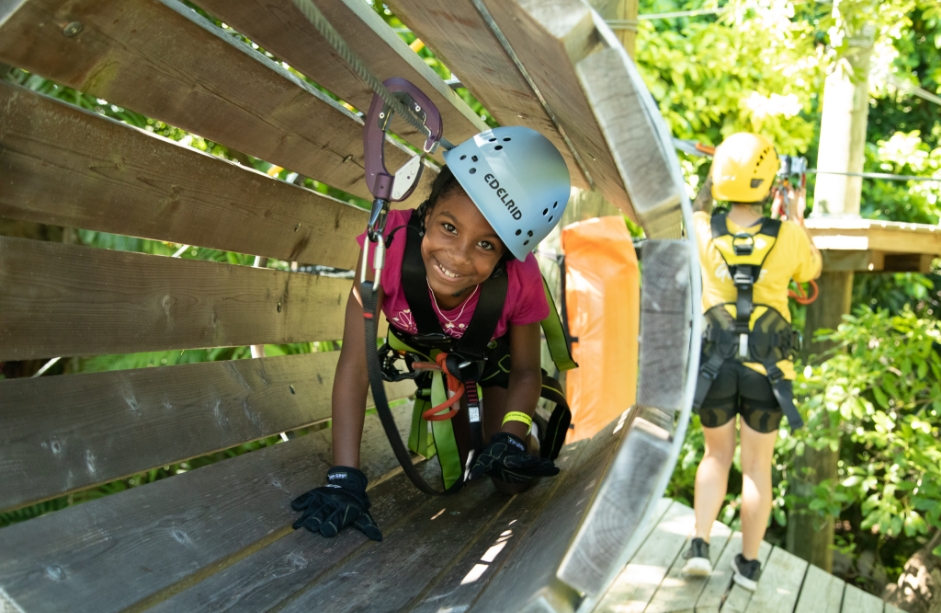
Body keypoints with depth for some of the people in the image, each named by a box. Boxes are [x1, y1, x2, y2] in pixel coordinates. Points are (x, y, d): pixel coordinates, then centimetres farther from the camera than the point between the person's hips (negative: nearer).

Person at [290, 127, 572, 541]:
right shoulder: (391, 241, -43)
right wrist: (344, 480, -46)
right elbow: (354, 364, -41)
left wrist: (510, 440, -39)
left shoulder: (520, 279, -40)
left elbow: (525, 371, -21)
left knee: (509, 473, -2)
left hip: (491, 349, 0)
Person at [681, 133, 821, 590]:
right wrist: (796, 216, 22)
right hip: (766, 368, -1)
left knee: (716, 454, 19)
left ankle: (700, 545, 11)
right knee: (757, 465, 12)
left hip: (714, 364, 1)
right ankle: (748, 564, 21)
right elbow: (810, 269, 12)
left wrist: (763, 211, 23)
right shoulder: (788, 236, -10)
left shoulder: (703, 230, -8)